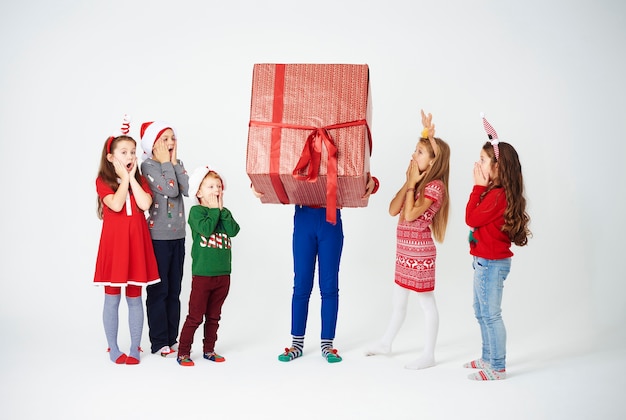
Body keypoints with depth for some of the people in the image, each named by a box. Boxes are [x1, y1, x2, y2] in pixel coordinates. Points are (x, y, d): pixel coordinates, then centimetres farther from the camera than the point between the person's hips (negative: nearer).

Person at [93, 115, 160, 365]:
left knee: (135, 298, 8)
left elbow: (145, 204, -10)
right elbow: (116, 205, -18)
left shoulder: (140, 180, 9)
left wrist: (132, 178, -8)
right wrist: (124, 178, -9)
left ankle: (135, 348, 18)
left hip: (136, 242, 3)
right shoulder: (103, 181, -1)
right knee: (112, 298, 6)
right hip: (114, 242, -2)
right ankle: (113, 349, 19)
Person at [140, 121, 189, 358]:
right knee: (158, 290, 1)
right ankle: (159, 343, 11)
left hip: (177, 235, 6)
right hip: (157, 236, -6)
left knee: (174, 290, 11)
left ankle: (172, 338, 21)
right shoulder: (148, 166, -7)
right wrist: (166, 163, -10)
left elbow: (187, 189, -6)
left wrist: (175, 162, -4)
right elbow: (170, 190, -21)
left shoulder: (174, 164, 11)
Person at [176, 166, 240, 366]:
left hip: (223, 274, 5)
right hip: (202, 274, -5)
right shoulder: (196, 211, -5)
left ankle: (209, 350, 28)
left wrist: (222, 209, -8)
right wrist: (214, 210, -12)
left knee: (214, 317, 16)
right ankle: (183, 352, 13)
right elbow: (205, 228, -23)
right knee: (195, 317, 1)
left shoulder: (223, 213, 10)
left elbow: (234, 230, -8)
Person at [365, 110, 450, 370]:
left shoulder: (435, 186, -15)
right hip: (404, 251, 9)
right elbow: (393, 210, -1)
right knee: (398, 301, 20)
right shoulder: (418, 181, 9)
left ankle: (428, 355, 18)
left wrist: (412, 183, -16)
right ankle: (386, 343, 36)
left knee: (426, 303, 5)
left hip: (420, 253, -9)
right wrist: (408, 182, -5)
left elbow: (410, 215, -25)